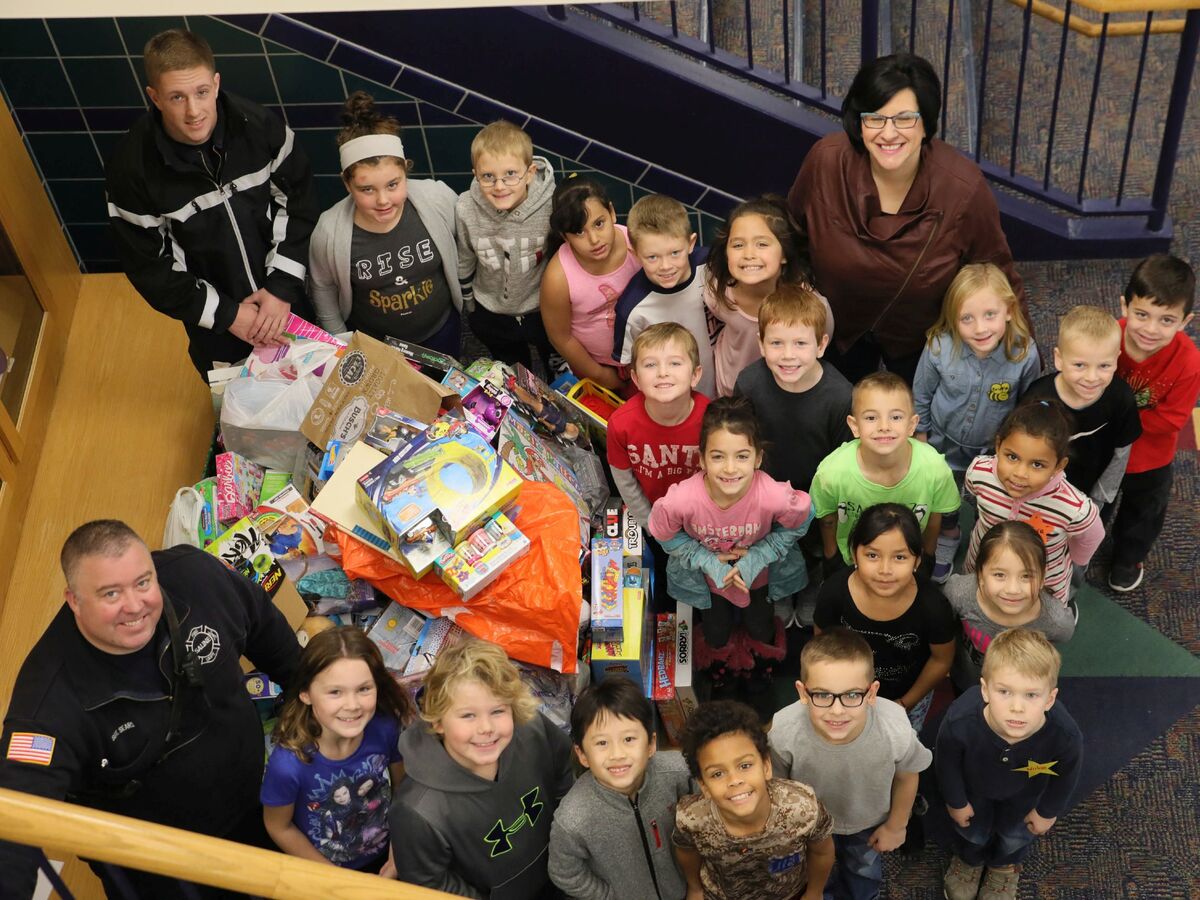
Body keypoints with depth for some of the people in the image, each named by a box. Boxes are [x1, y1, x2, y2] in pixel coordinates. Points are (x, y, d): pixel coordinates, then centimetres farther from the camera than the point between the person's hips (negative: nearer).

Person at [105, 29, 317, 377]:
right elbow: (148, 266, -16)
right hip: (214, 318, -1)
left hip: (285, 299, 1)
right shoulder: (131, 166, -25)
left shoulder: (259, 125, -22)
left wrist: (282, 286, -16)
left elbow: (298, 200, -9)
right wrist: (225, 315, -18)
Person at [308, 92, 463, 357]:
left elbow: (461, 251, -4)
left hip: (441, 332, 2)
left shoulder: (439, 198, -26)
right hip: (371, 345, -1)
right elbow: (324, 289, -7)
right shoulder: (330, 231, -27)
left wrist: (467, 301, 8)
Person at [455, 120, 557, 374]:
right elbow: (464, 261, -7)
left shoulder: (552, 207, -32)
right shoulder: (466, 210, -27)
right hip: (491, 315, 1)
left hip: (545, 311, -1)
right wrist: (469, 303, 8)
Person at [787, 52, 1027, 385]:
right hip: (838, 327, 1)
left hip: (922, 340, -1)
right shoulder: (827, 160, -30)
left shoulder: (964, 189, -34)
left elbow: (998, 278, -18)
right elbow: (792, 225, -8)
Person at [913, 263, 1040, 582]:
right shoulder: (939, 348, -31)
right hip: (946, 442, 1)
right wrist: (920, 435, 3)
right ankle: (947, 539, 57)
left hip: (997, 447, 0)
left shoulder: (1025, 354, -32)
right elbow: (921, 395, -10)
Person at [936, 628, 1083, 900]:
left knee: (1016, 834, 30)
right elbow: (947, 763, -20)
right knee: (972, 830, 29)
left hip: (1024, 794, 1)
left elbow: (1066, 774, -17)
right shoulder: (959, 722, -47)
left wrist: (1048, 811, 0)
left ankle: (1006, 866, 66)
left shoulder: (1066, 735, -44)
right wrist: (956, 801, -3)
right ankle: (968, 860, 65)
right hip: (973, 785, -1)